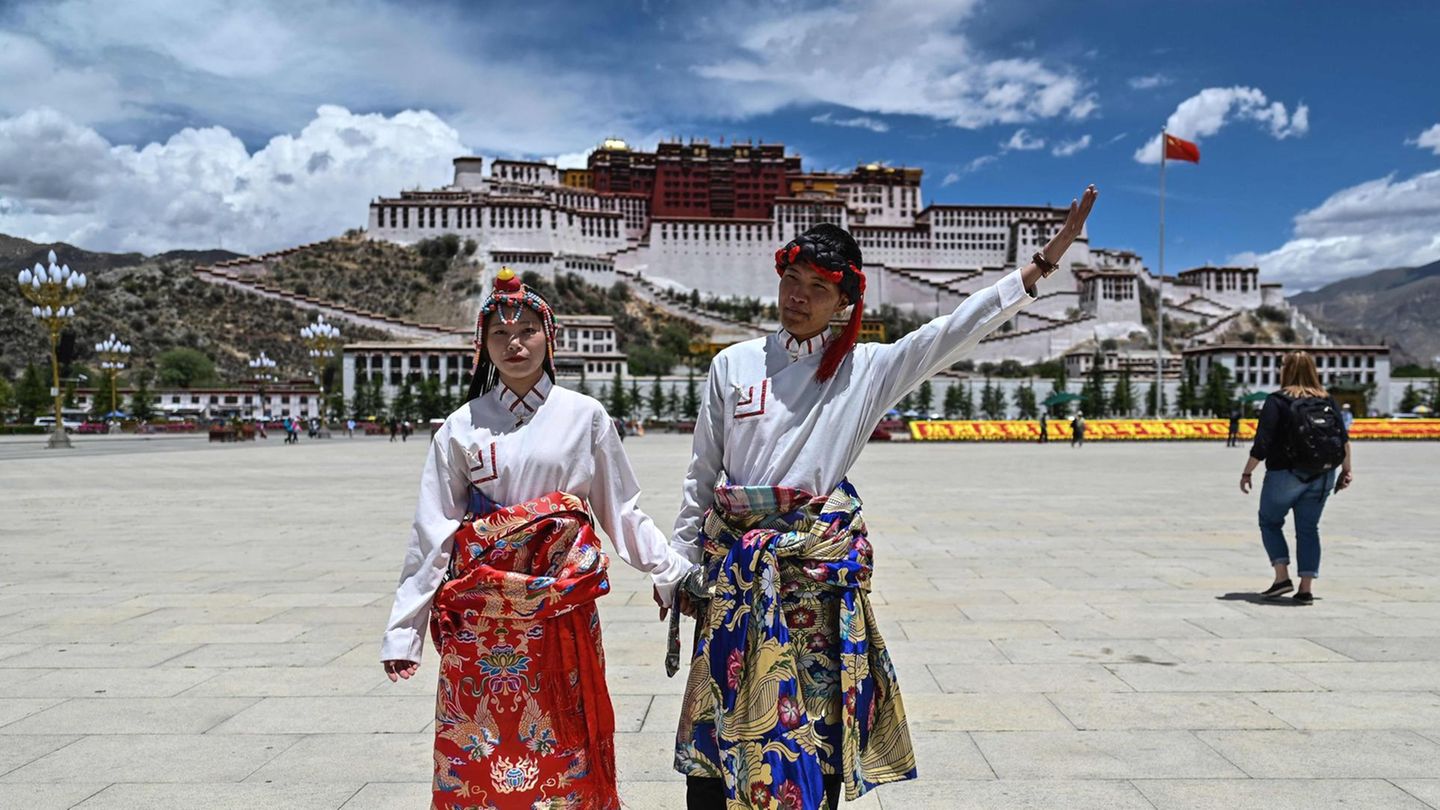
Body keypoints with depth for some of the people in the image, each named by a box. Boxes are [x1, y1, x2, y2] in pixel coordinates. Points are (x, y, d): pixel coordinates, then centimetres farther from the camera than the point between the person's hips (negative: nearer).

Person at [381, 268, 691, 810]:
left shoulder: (585, 416, 1)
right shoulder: (463, 427, 1)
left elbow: (621, 510, 7)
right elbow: (432, 534, 1)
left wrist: (675, 573, 1)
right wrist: (404, 631, -1)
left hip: (563, 607, 0)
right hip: (481, 613, 0)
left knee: (567, 746, 9)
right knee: (479, 750, 7)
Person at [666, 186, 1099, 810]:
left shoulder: (867, 369, 1)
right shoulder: (732, 365, 3)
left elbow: (956, 331, -8)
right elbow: (702, 475, 8)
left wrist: (1045, 260, -15)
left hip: (820, 567, 0)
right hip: (734, 565, 1)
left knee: (817, 721, 8)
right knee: (719, 716, 6)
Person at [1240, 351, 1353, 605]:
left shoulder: (1277, 401, -9)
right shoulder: (1328, 400, 6)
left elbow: (1262, 443, -13)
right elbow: (1343, 437, 4)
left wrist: (1247, 473, -7)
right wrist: (1346, 470, 12)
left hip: (1286, 473, -4)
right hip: (1323, 475, 5)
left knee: (1270, 522, 13)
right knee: (1308, 528, 10)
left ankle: (1282, 577, 1)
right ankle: (1307, 588, 6)